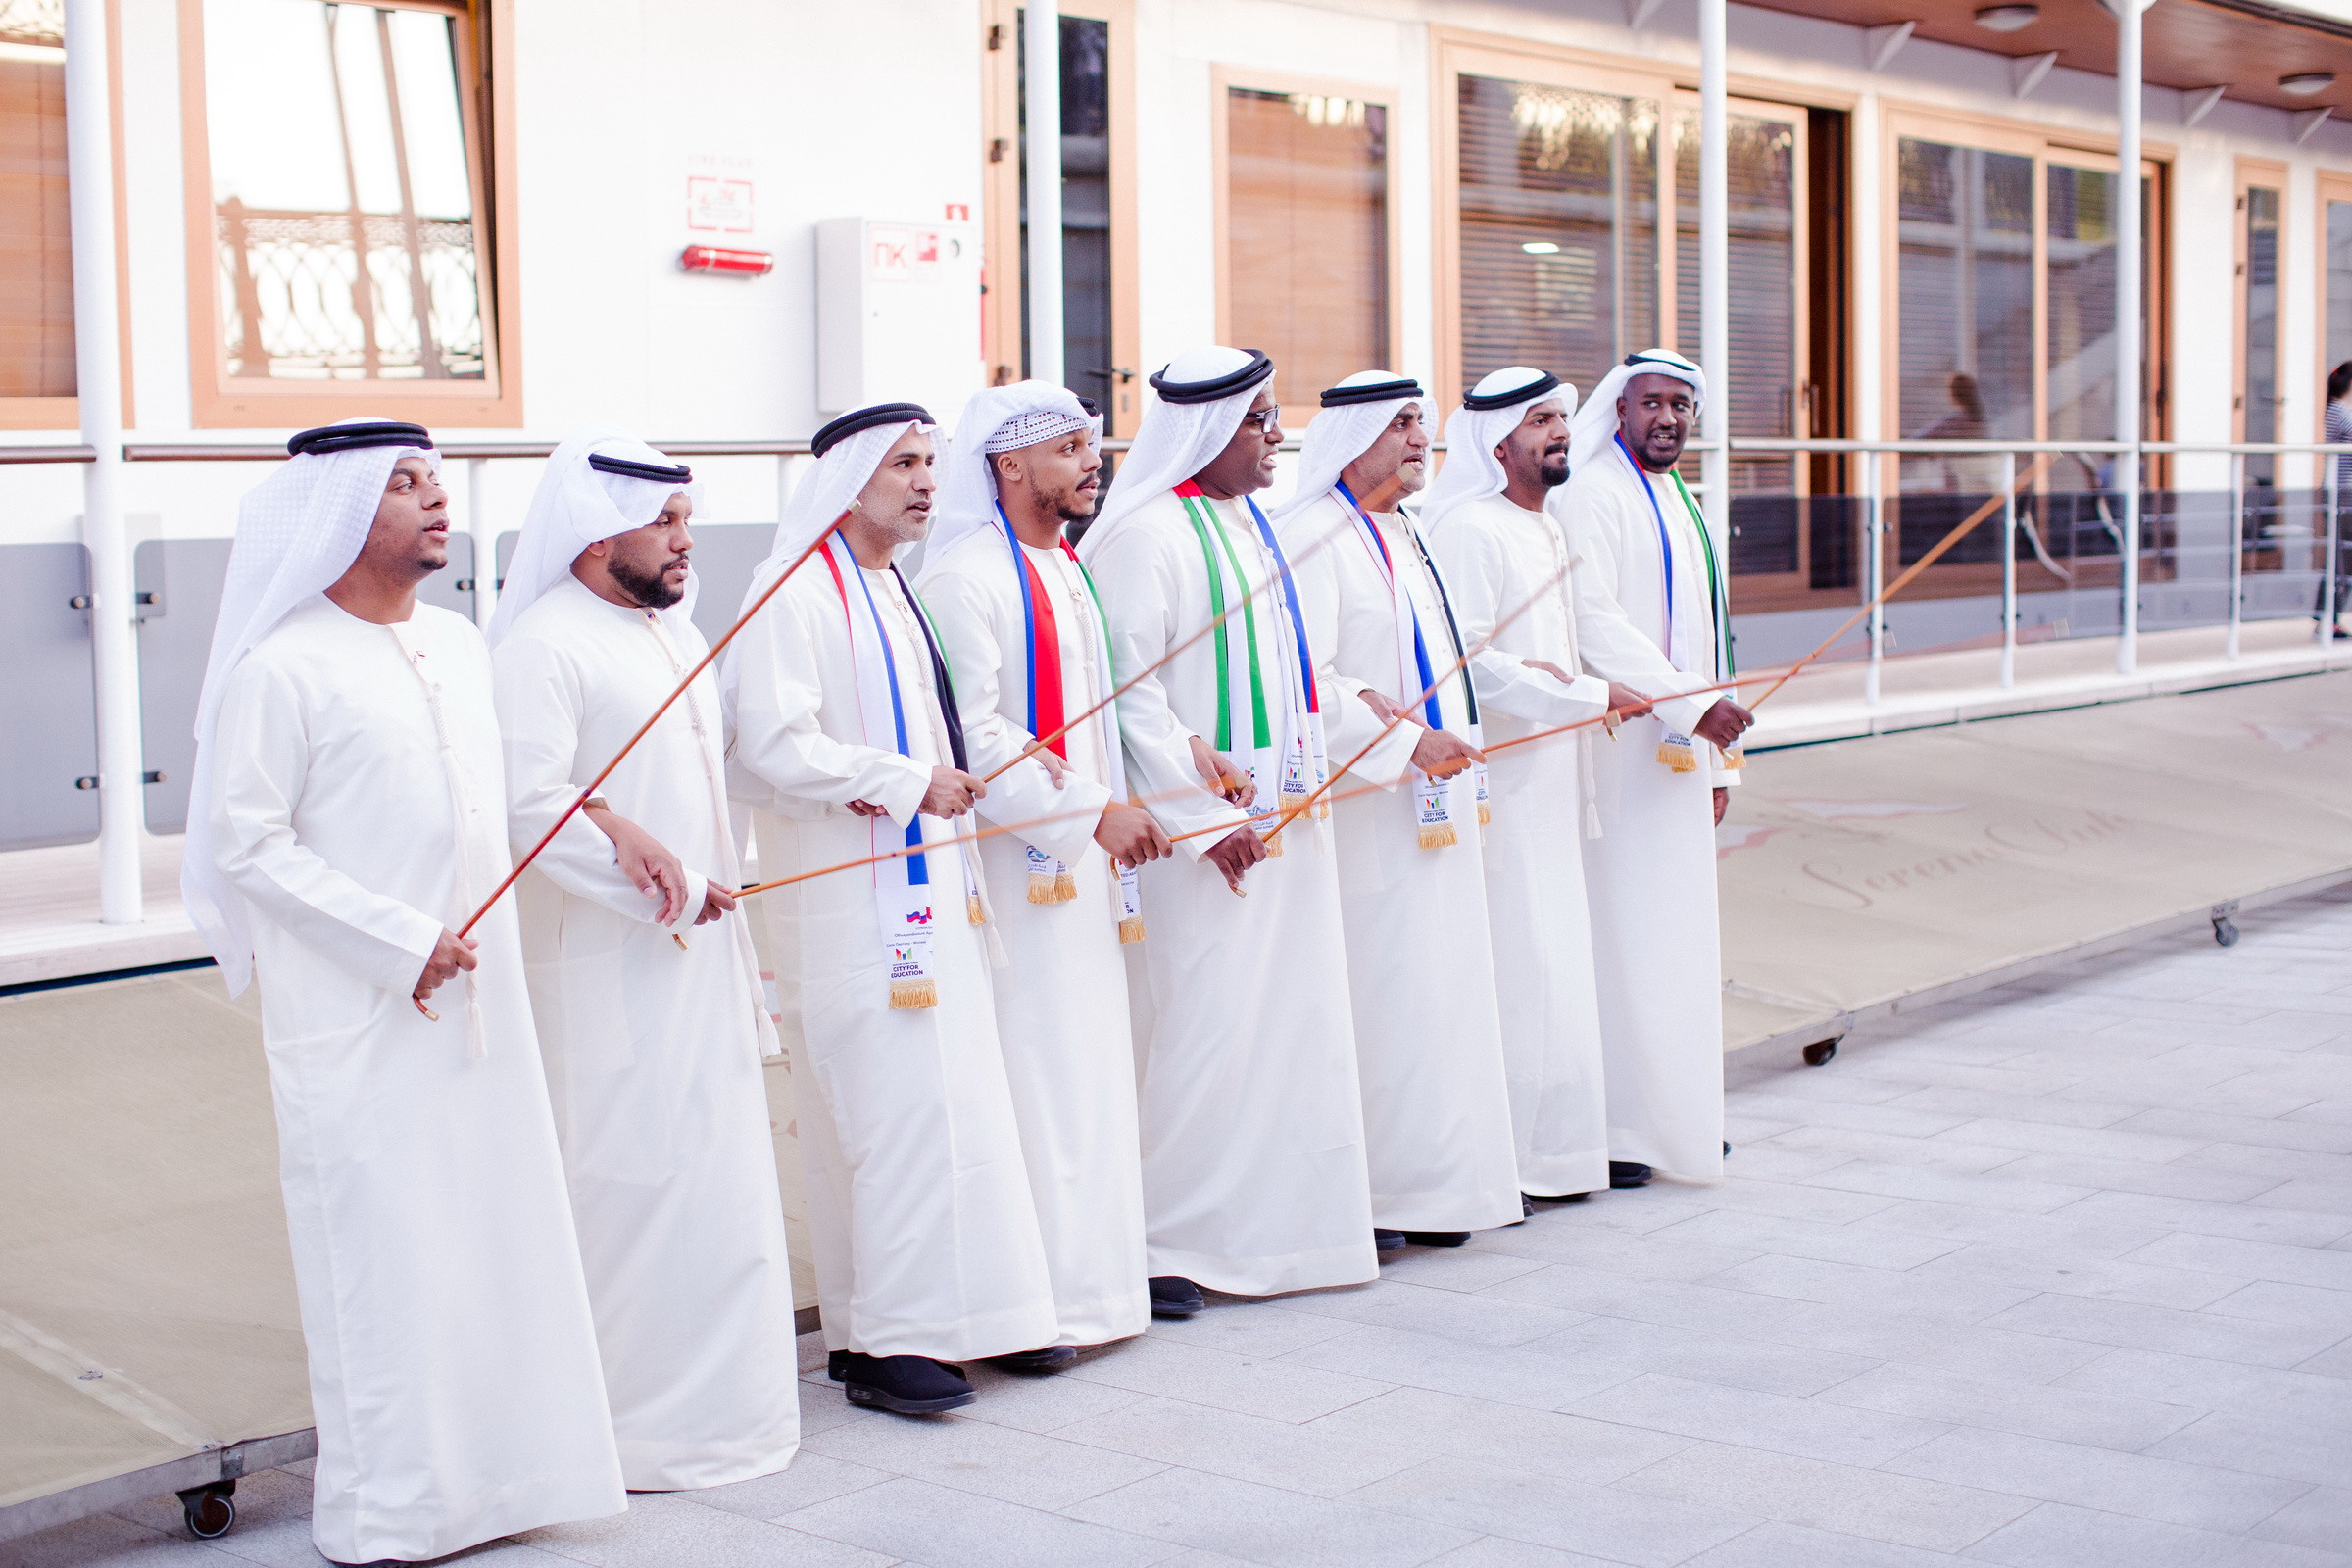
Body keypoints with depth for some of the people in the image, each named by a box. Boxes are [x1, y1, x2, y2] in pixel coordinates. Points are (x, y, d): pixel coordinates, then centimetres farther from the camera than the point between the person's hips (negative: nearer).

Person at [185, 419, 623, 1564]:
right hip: (356, 1021, -7)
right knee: (380, 1246, -2)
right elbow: (245, 840, -14)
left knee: (495, 1231, 10)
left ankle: (491, 1474, 23)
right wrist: (399, 941, -16)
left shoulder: (459, 644, 12)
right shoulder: (282, 665, -11)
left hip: (477, 1001, 7)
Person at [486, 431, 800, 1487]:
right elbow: (529, 802, -23)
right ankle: (623, 1428, 6)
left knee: (717, 1178, 13)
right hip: (607, 973, -9)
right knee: (628, 1189, -5)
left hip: (699, 959, 9)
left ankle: (713, 1400, 25)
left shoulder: (677, 635, 16)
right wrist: (652, 874, -19)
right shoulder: (542, 643, -13)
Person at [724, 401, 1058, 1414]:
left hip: (923, 885, 9)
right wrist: (910, 782, -15)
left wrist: (963, 774, 12)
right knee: (896, 1102, -11)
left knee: (932, 1096, 10)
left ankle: (872, 1328, 17)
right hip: (849, 898, -9)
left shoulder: (894, 588, 18)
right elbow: (771, 749, -20)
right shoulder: (795, 590, -12)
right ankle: (888, 1342, -4)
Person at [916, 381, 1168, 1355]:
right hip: (1015, 862, -9)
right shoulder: (965, 576, -12)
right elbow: (972, 735, -20)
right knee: (1029, 1067, -7)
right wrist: (1092, 812, -19)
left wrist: (1119, 811, 12)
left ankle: (1086, 1280, 20)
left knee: (1084, 1063, 12)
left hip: (1082, 857, 9)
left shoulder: (1063, 571, 17)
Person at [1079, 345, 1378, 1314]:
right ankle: (1157, 1242, 6)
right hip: (1199, 827, -9)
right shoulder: (1144, 535, -13)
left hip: (1280, 821, 9)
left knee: (1290, 1014, 11)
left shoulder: (1250, 523, 15)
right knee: (1196, 1026, -5)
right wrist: (1205, 821, -19)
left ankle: (1276, 1225, 22)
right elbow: (1132, 696, -18)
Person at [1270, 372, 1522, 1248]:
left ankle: (1430, 1186, 17)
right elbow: (1303, 678, -20)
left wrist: (1391, 702, -4)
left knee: (1436, 983, 10)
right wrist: (1408, 740, -20)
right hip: (1362, 804, -9)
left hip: (1431, 806, 9)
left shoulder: (1401, 536, 17)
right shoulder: (1312, 535, -12)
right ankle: (1365, 1194, 0)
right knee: (1377, 989, -7)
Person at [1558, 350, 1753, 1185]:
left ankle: (1681, 1111, 20)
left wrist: (1718, 761, 17)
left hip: (1683, 751, 9)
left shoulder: (1682, 508, 19)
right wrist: (1694, 703, -24)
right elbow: (1595, 622, -19)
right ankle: (1618, 1124, -3)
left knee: (1677, 929, 12)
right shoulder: (1595, 496, -8)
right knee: (1623, 925, -8)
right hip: (1624, 748, -9)